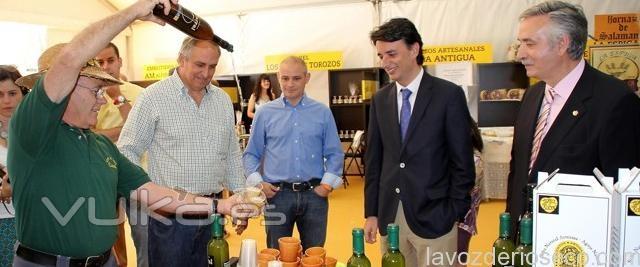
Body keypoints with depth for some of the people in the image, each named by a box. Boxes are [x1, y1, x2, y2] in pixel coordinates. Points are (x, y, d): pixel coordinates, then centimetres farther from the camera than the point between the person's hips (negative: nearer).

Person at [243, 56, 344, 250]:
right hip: (277, 194, 0)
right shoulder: (265, 113, 4)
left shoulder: (323, 113, 5)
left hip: (314, 194, 1)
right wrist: (257, 182, -7)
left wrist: (328, 183, -6)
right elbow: (251, 154, 7)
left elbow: (335, 153, 6)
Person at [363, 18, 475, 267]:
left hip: (434, 217, -3)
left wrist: (455, 216, -5)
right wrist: (371, 212, 6)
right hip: (389, 216, 4)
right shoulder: (380, 99, 6)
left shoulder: (449, 94, -6)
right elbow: (373, 159, 9)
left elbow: (462, 162, -4)